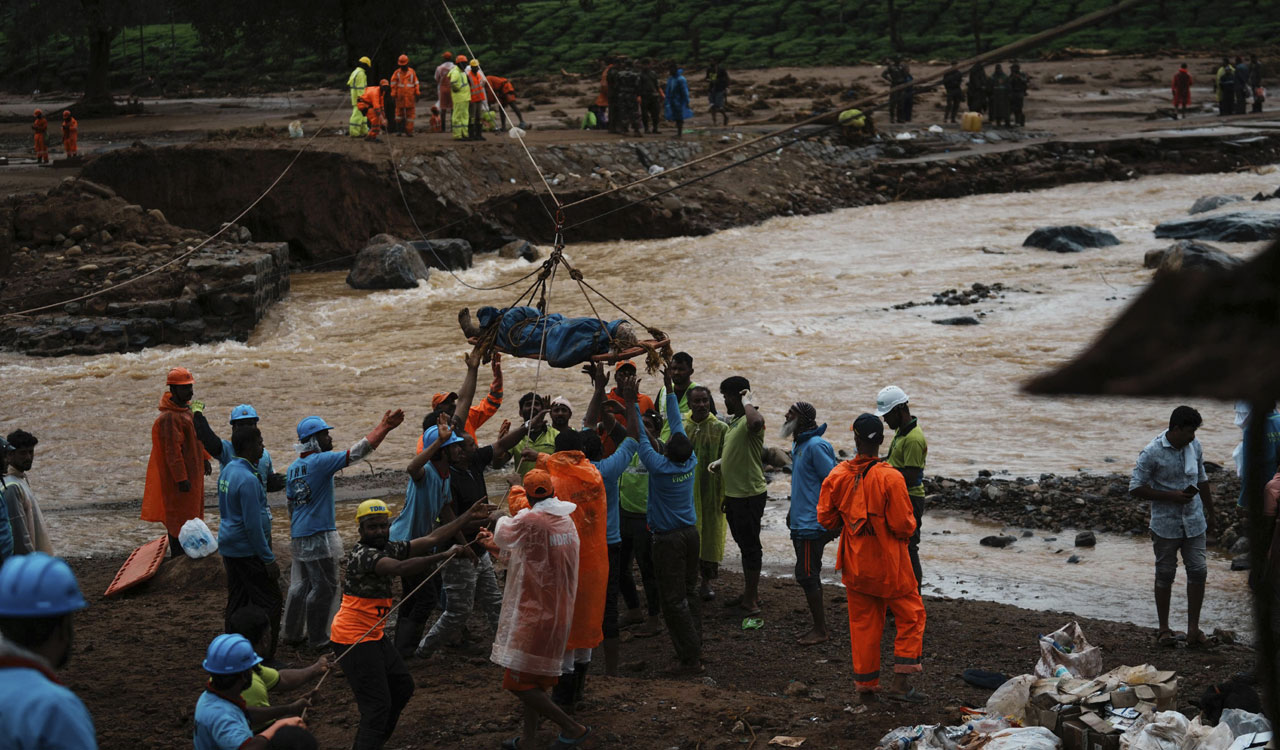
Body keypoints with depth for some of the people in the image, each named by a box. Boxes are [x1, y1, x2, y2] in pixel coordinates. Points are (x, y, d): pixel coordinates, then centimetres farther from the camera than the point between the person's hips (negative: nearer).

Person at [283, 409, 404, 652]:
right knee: (324, 587, 1)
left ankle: (293, 634, 25)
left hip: (299, 535, 8)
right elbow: (356, 452, -20)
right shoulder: (320, 461, -15)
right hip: (319, 535, -8)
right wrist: (383, 428, -19)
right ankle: (317, 640, 7)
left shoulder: (293, 468, 10)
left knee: (301, 584, 18)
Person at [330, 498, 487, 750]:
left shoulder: (388, 549, 8)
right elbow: (401, 568, -36)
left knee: (402, 687, 19)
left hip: (373, 635, 10)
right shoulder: (362, 554, -20)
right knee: (377, 705, -12)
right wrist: (445, 556, -35)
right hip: (354, 639, -10)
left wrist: (468, 517, 9)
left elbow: (431, 539, 9)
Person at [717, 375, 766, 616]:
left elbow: (756, 422, -46)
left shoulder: (751, 419, -18)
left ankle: (750, 600, 3)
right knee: (745, 544, 19)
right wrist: (720, 463, 15)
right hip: (734, 494, 11)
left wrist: (746, 401, -30)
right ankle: (751, 593, 31)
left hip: (750, 495, -11)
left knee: (750, 545, -3)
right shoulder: (734, 421, 14)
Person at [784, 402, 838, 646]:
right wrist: (793, 509, 26)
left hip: (812, 523, -10)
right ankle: (819, 626, 21)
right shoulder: (798, 445, 13)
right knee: (810, 575, 14)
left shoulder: (816, 446, -17)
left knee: (807, 576, -7)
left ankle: (821, 631, 1)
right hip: (801, 522, 10)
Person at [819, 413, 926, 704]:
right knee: (911, 614, 11)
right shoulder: (890, 478, -20)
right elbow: (903, 525, -18)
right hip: (888, 564, -4)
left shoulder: (837, 476, -8)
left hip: (855, 562, 4)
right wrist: (909, 527, 5)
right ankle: (900, 682, 5)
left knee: (862, 620, 16)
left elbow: (825, 517, 1)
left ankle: (863, 684, 20)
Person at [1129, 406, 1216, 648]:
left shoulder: (1194, 447, 3)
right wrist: (1171, 496, -19)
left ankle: (1193, 629, 6)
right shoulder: (1152, 453, -14)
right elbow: (1135, 488, -13)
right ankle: (1164, 629, 17)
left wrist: (1210, 516, 18)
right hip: (1166, 525, -4)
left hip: (1194, 522, 4)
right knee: (1165, 575, 5)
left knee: (1198, 571, -1)